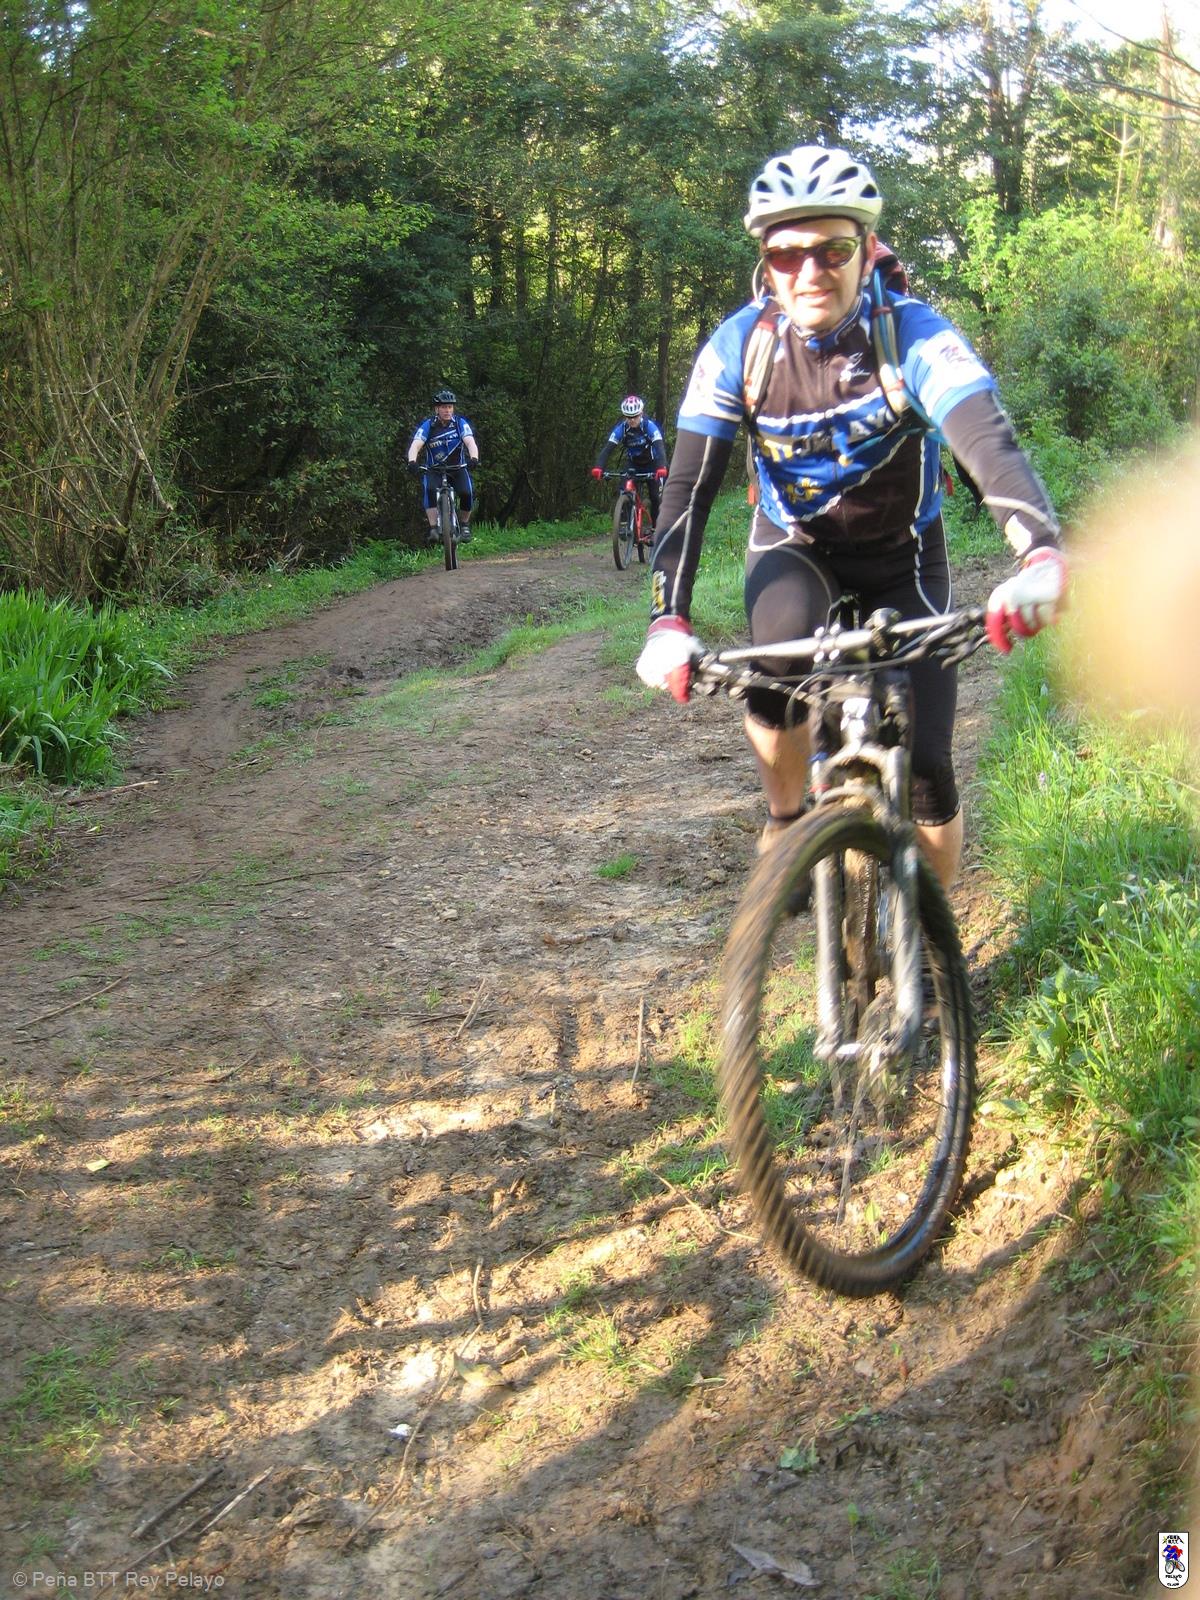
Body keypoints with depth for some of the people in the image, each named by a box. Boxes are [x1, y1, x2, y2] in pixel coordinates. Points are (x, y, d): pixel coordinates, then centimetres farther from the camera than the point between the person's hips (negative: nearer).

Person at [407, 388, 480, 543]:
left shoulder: (460, 423, -8)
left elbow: (470, 443, -22)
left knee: (467, 493, -25)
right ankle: (433, 528, -29)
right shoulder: (428, 425, -10)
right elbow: (415, 446, -22)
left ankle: (464, 525, 1)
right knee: (429, 489, -32)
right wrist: (412, 462, -44)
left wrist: (474, 458, -44)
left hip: (457, 469, 1)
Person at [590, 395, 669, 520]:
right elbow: (607, 448, -29)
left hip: (651, 464, -2)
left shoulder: (649, 426, -27)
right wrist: (598, 467, -47)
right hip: (633, 464, 2)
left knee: (656, 497, -8)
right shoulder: (621, 428, -21)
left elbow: (659, 447, -39)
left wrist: (661, 467, -58)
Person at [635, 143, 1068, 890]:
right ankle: (787, 823, -8)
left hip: (901, 556, 0)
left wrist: (1044, 554, -59)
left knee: (927, 771, -10)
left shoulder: (914, 336, -24)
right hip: (796, 548, 1)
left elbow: (989, 442, -39)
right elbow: (690, 486, -21)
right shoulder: (739, 346, -18)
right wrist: (668, 622, -35)